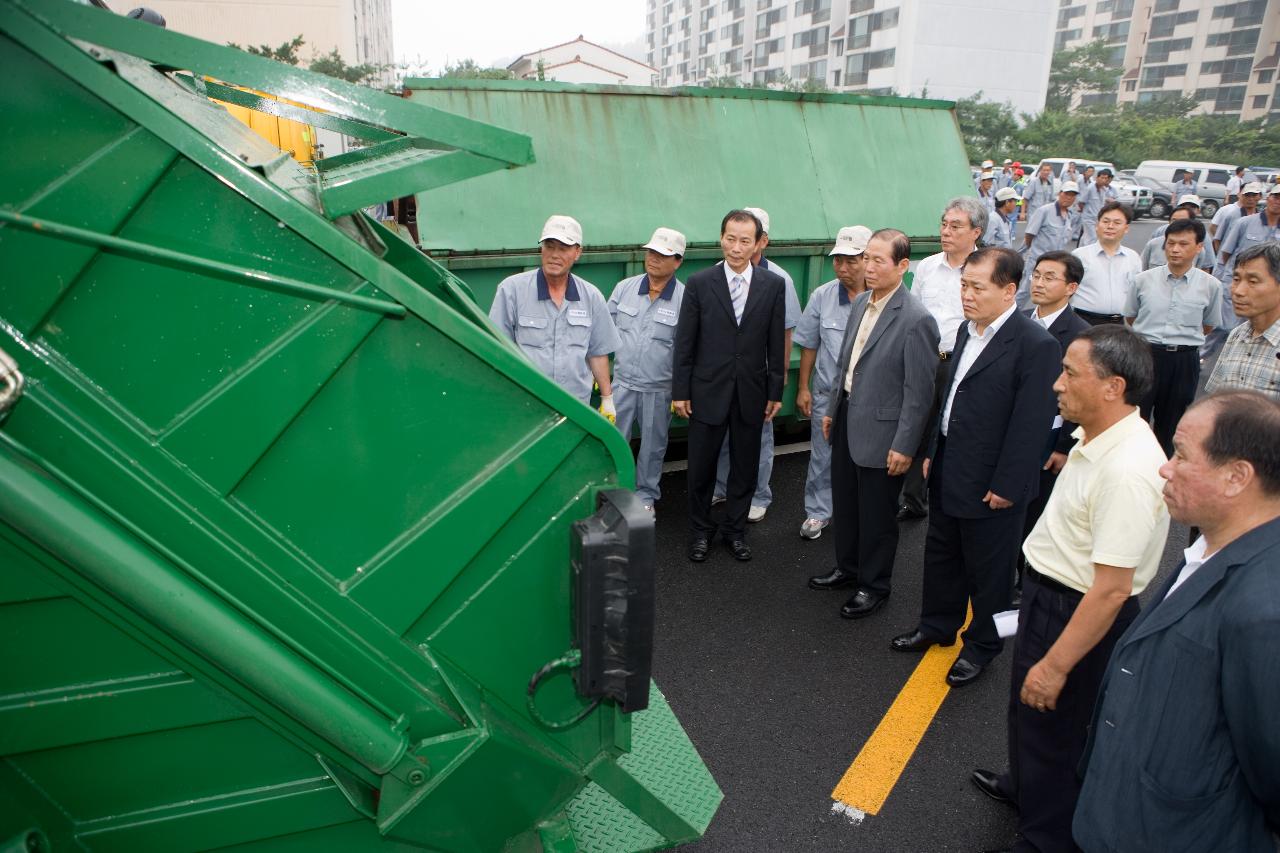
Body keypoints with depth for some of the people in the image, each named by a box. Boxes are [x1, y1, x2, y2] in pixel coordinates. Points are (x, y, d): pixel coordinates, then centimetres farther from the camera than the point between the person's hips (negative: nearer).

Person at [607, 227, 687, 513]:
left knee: (652, 446, 13)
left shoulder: (685, 298, -9)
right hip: (622, 382, 2)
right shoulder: (624, 288, 0)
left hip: (659, 389, -2)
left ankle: (646, 495, 32)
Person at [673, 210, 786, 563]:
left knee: (745, 467, 12)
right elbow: (684, 342, -2)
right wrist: (680, 391, -3)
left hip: (752, 391, 2)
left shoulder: (773, 285, 0)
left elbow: (776, 343, 3)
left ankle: (735, 529, 30)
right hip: (708, 390, -1)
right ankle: (700, 530, 27)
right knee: (701, 467, 8)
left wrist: (775, 391, 3)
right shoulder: (699, 283, -5)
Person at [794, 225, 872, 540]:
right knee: (822, 457, 13)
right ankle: (817, 513, 30)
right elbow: (809, 346, 5)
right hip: (826, 394, 2)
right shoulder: (822, 296, -4)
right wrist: (803, 388, 5)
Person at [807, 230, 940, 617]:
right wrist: (832, 410, 16)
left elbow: (919, 391, -18)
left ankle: (873, 586, 28)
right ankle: (848, 568, 41)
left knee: (876, 515, 9)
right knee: (845, 504, 21)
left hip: (880, 432, -7)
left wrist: (904, 446, -17)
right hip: (847, 421, 7)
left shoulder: (916, 319, -19)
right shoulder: (861, 302, 5)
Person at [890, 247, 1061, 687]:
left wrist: (1006, 486, -18)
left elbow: (1031, 425, -20)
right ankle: (937, 625, 42)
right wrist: (934, 452, 15)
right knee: (941, 554, 22)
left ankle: (982, 645, 31)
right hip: (948, 474, 8)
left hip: (990, 484, -8)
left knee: (988, 569, 11)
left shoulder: (1036, 345, -20)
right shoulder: (969, 330, 6)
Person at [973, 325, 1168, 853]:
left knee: (1053, 725, 13)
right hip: (1047, 591, 9)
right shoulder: (1095, 438, -4)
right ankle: (1024, 785, 57)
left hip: (1079, 614, -9)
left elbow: (1111, 590, -30)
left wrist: (1056, 665, -23)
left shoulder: (1127, 471, -32)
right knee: (1027, 706, 30)